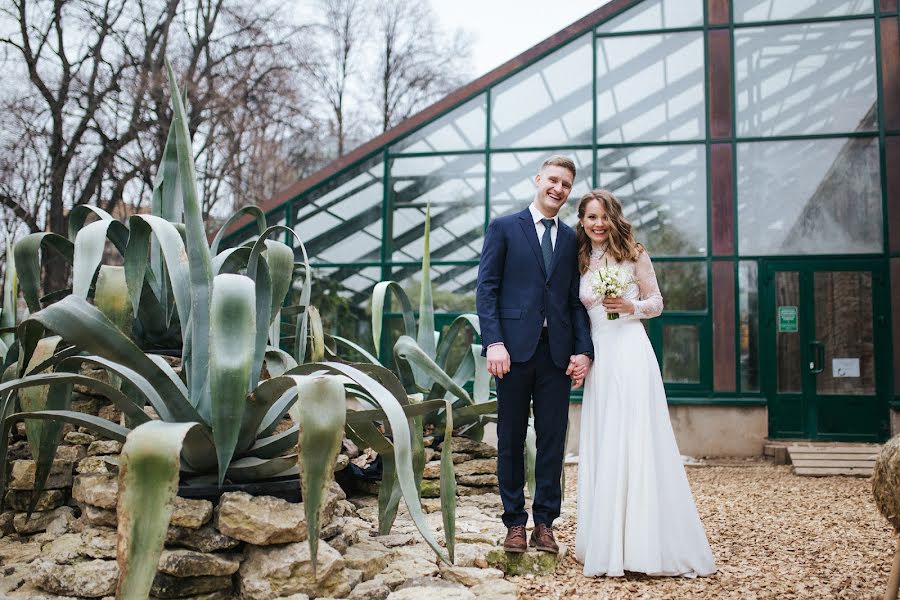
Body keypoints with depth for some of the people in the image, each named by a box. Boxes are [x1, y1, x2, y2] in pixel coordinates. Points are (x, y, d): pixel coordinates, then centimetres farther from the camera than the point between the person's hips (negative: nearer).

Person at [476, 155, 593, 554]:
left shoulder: (572, 239, 15)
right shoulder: (504, 228, 5)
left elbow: (577, 300, 11)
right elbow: (486, 289, -1)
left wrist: (583, 350, -1)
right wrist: (494, 343, -13)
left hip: (558, 352, 3)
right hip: (515, 348, -3)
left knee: (552, 440, 5)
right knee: (511, 440, 5)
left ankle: (545, 522, 16)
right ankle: (515, 523, 17)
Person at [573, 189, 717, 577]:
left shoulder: (633, 254, 2)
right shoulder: (580, 263, 13)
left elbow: (657, 303, 5)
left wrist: (631, 306, -13)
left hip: (630, 353, -4)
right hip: (598, 357, 5)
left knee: (635, 443, -8)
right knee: (601, 445, 6)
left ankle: (643, 544, -2)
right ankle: (607, 543, 16)